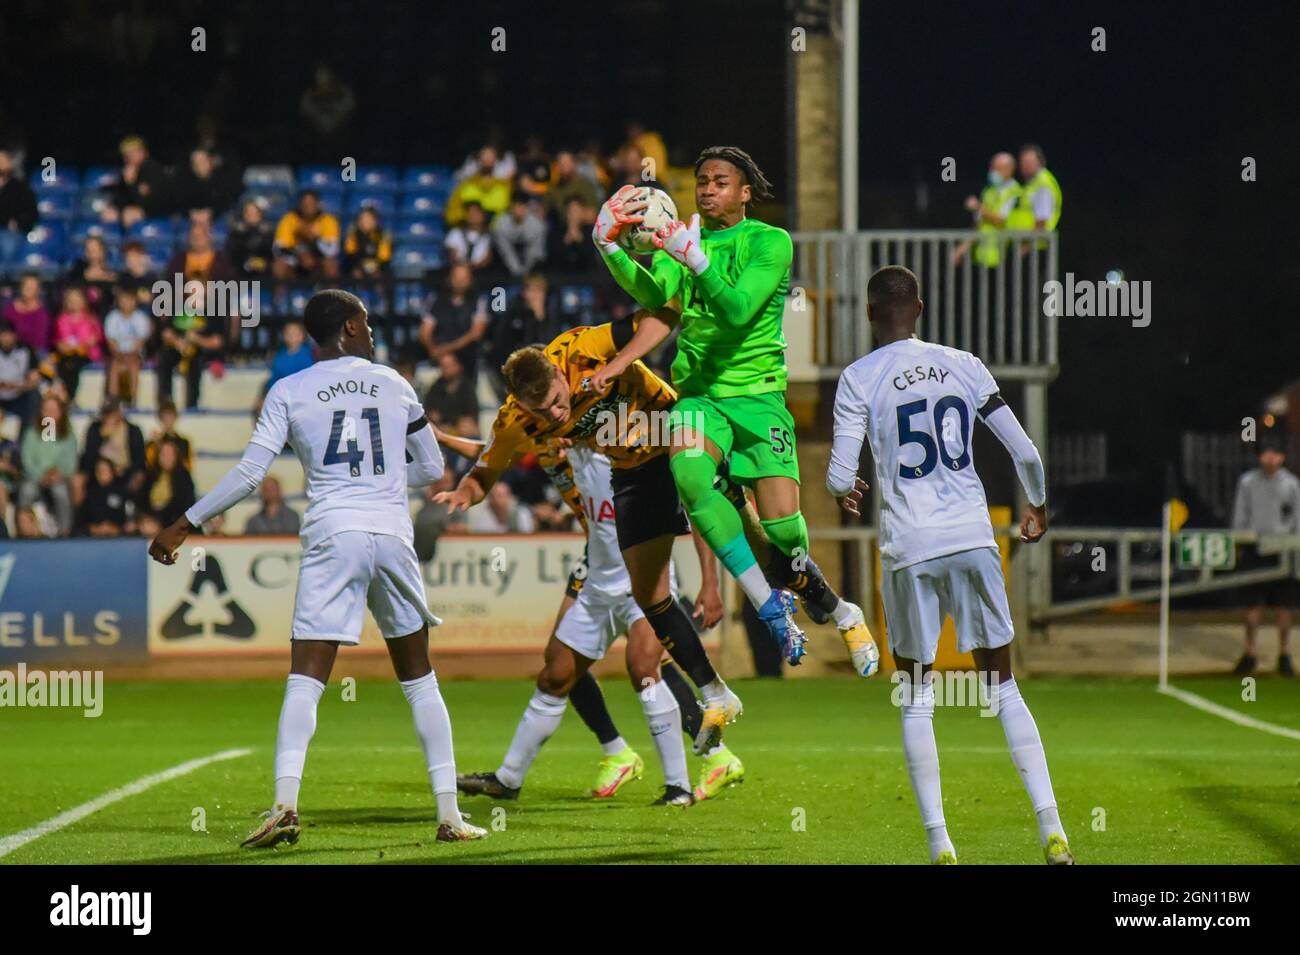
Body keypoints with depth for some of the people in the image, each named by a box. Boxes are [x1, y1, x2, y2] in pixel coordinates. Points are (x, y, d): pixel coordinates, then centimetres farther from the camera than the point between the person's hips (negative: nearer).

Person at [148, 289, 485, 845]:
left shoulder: (289, 393, 5)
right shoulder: (393, 384, 12)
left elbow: (249, 475, -1)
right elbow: (432, 469, 18)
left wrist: (184, 525, 7)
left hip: (331, 533, -2)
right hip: (392, 531, 2)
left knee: (305, 681, -6)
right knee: (419, 680, 13)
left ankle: (285, 805, -23)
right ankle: (449, 814, 11)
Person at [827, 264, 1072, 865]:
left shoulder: (859, 379, -2)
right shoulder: (964, 366, 7)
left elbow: (840, 476, -7)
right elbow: (1025, 453, 6)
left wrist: (843, 493, 18)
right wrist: (1038, 506, 26)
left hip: (910, 548, -2)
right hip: (973, 539, 2)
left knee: (916, 700, 9)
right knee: (1003, 690, 10)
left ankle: (940, 846, 3)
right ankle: (1053, 832, 0)